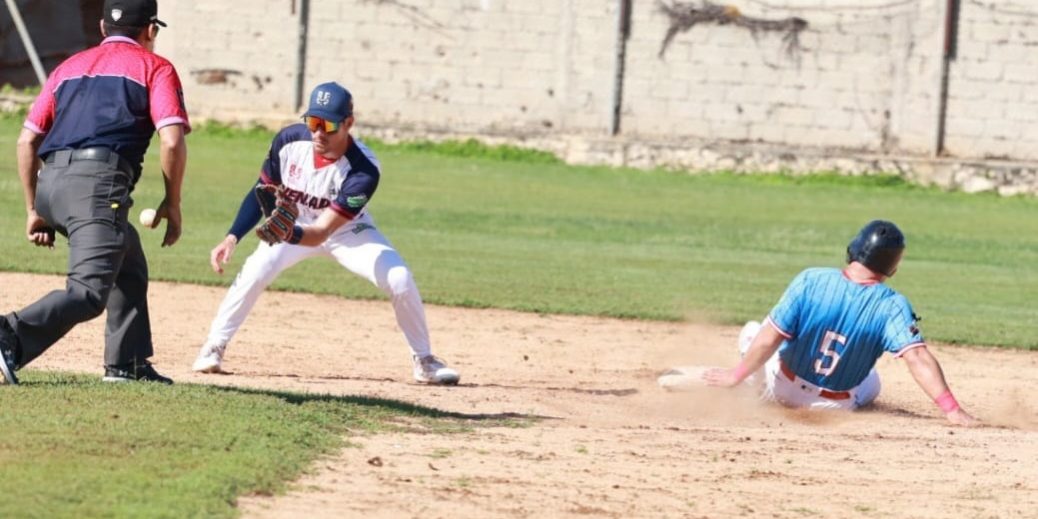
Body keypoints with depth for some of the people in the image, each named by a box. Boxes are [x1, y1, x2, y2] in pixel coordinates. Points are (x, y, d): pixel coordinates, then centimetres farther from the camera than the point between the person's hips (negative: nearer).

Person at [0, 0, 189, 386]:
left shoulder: (69, 67, 27)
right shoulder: (155, 68, 12)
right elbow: (172, 141, -3)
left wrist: (33, 210, 24)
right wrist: (172, 204, 7)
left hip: (49, 184, 7)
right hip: (99, 181, -7)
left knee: (130, 268, 27)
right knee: (88, 292, -16)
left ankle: (127, 364, 23)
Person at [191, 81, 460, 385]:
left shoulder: (363, 171, -36)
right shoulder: (290, 141, -26)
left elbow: (321, 233, -39)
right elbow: (261, 191, -10)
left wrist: (289, 234, -61)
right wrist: (232, 238, -20)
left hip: (347, 232, -2)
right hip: (293, 225, 2)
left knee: (399, 280, -20)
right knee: (255, 272, -24)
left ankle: (424, 360, 1)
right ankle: (214, 348, -8)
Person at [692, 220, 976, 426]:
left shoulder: (811, 281, -23)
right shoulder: (892, 306, -24)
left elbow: (770, 338, -20)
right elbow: (918, 358, -32)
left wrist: (736, 376, -7)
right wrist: (951, 409, -31)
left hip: (780, 388, -1)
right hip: (837, 405, 1)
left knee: (752, 332, 26)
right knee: (870, 383, 36)